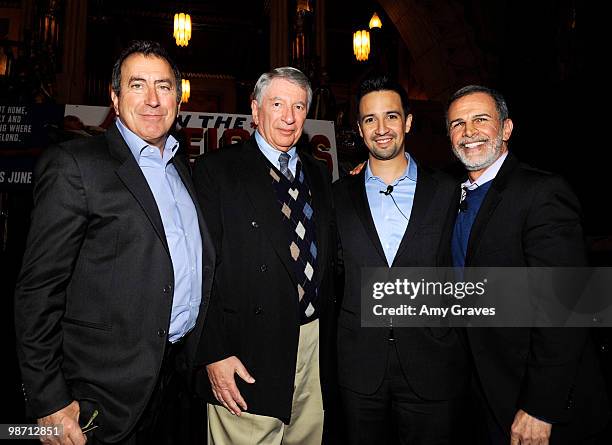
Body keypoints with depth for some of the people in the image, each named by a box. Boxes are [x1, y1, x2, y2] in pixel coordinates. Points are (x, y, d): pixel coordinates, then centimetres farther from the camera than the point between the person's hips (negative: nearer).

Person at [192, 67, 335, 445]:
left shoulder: (320, 175, 12)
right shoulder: (215, 170, -5)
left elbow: (329, 260, 14)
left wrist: (329, 337, 10)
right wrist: (215, 353, -13)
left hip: (315, 347, 5)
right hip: (247, 357, -5)